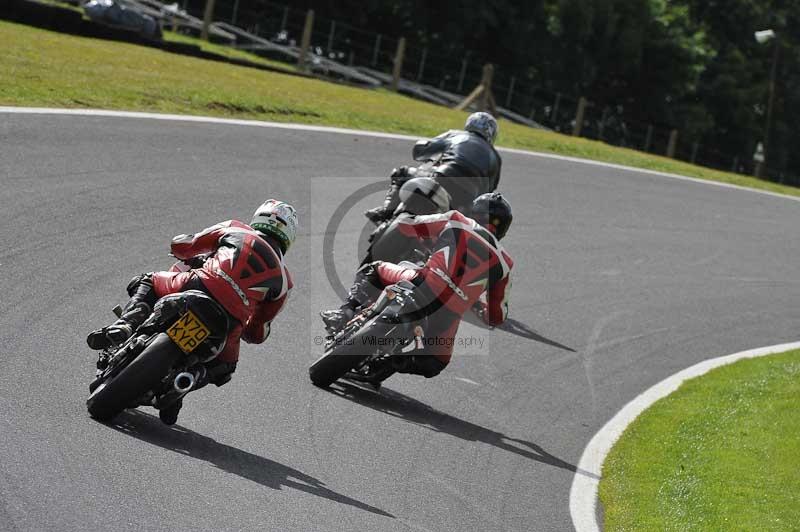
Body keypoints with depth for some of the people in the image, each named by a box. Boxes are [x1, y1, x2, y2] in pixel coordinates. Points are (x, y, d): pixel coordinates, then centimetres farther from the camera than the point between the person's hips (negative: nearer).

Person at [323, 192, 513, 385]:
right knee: (435, 363, 30)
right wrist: (479, 304, 44)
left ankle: (347, 312, -3)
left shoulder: (455, 221, 14)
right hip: (446, 319, 1)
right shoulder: (504, 263, 17)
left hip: (421, 290, -1)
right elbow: (497, 317, 21)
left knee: (371, 270, 26)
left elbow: (404, 224, 20)